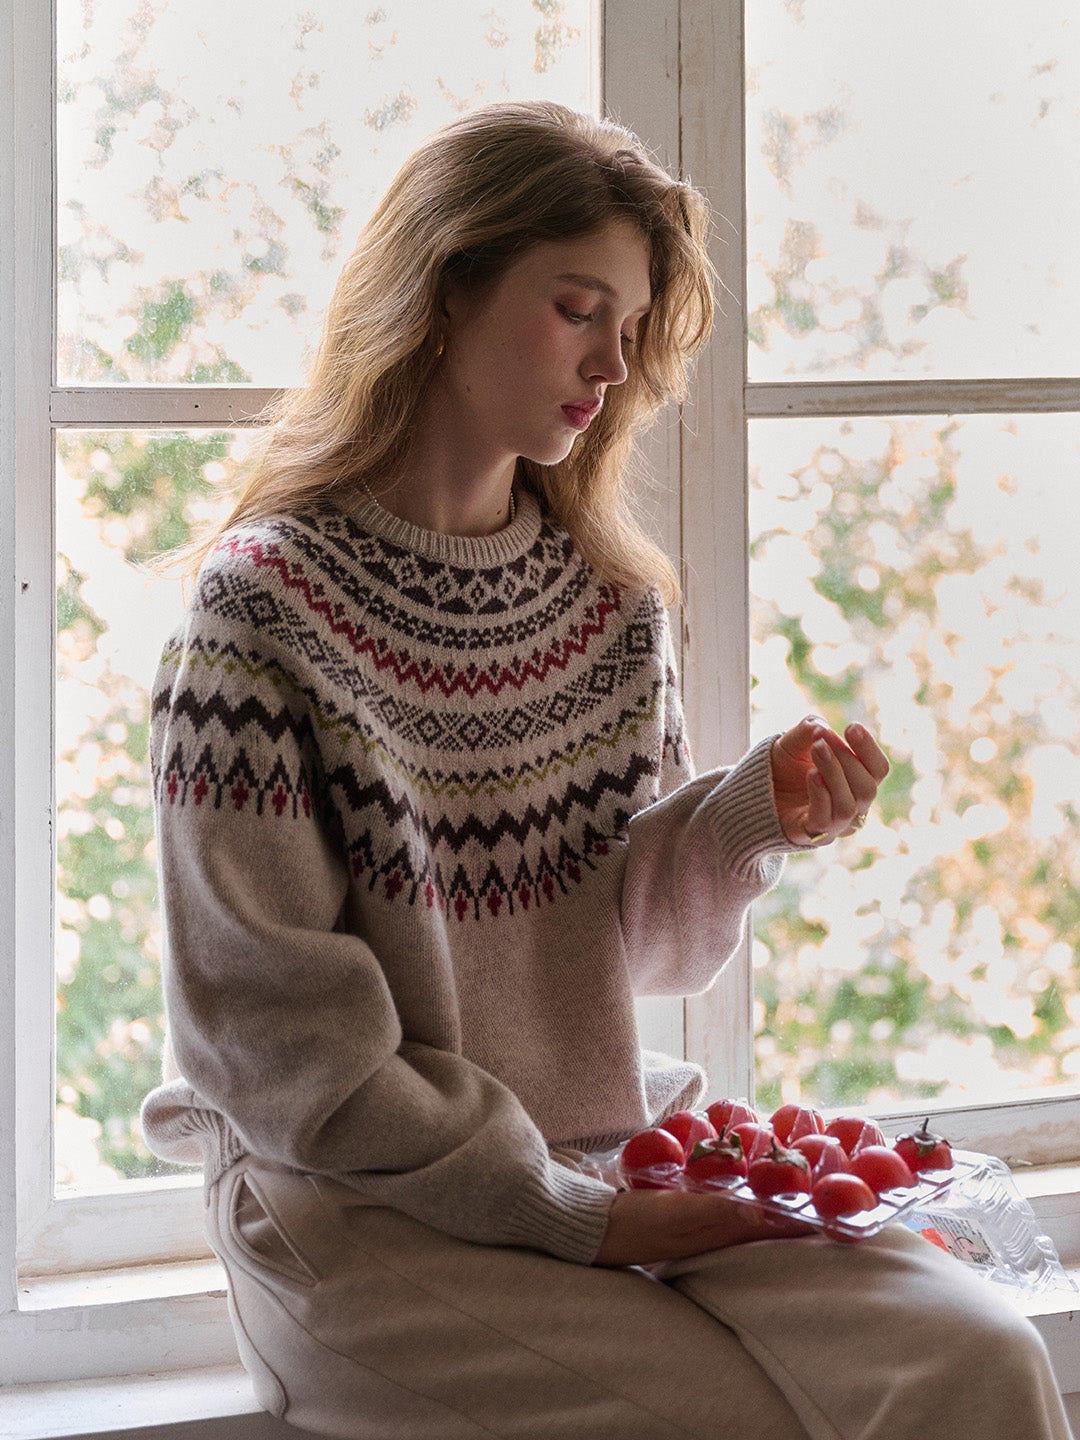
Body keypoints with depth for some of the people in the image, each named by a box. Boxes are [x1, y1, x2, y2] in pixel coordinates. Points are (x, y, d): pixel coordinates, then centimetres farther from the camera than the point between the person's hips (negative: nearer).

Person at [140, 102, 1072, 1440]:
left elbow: (631, 930, 10)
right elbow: (275, 1040, -13)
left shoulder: (612, 594, 9)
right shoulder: (265, 606, -11)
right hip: (365, 1213, -5)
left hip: (618, 1141, 6)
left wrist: (752, 815, -10)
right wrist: (568, 1215, -14)